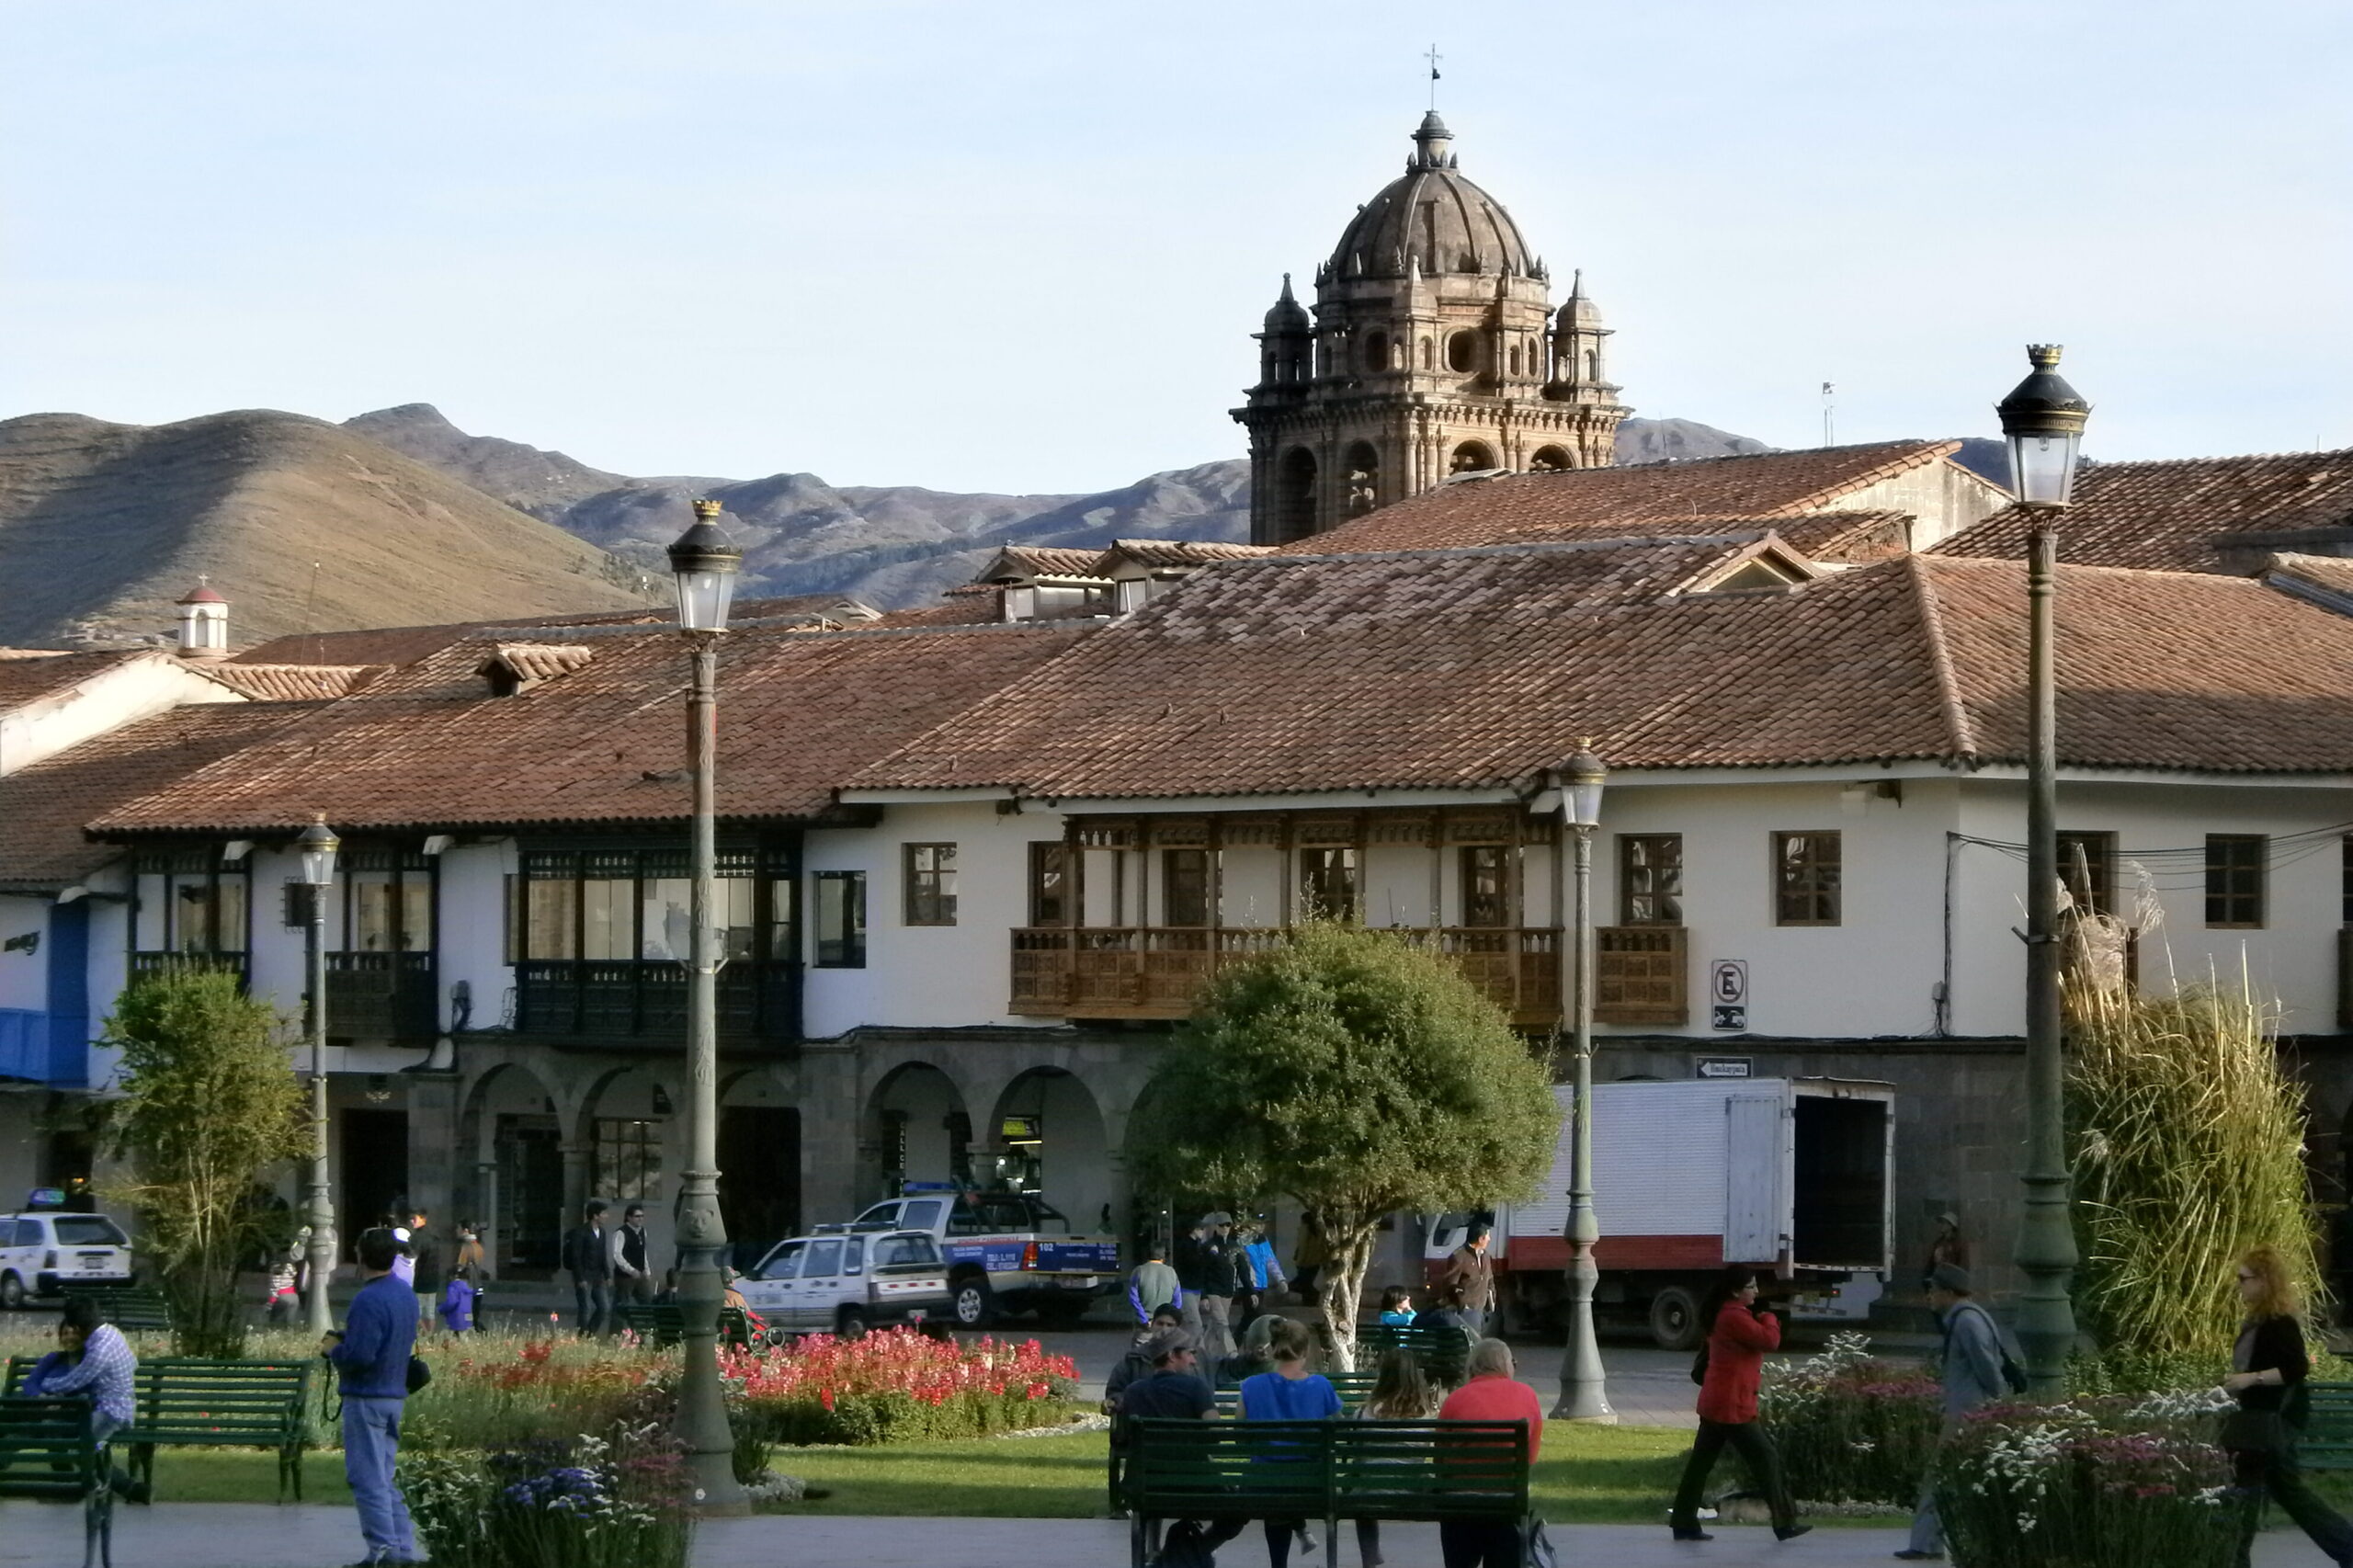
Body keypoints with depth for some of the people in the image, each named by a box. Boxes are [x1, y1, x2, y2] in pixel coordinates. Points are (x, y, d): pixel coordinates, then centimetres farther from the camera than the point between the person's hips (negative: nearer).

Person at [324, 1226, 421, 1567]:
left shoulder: (368, 1301, -20)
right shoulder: (406, 1294, 10)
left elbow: (359, 1355, -26)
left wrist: (333, 1349, -6)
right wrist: (346, 1342, 14)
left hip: (366, 1398, -9)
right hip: (394, 1393, 9)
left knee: (368, 1478, -4)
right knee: (384, 1479, 15)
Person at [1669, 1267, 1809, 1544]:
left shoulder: (1723, 1315, 15)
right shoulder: (1735, 1317, -18)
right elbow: (1769, 1340, -20)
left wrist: (1762, 1321, 3)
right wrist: (1768, 1319, -3)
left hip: (1714, 1403, 10)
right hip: (1732, 1406, -10)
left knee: (1700, 1463, 10)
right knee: (1767, 1460, -3)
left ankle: (1684, 1524, 11)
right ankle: (1784, 1524, 0)